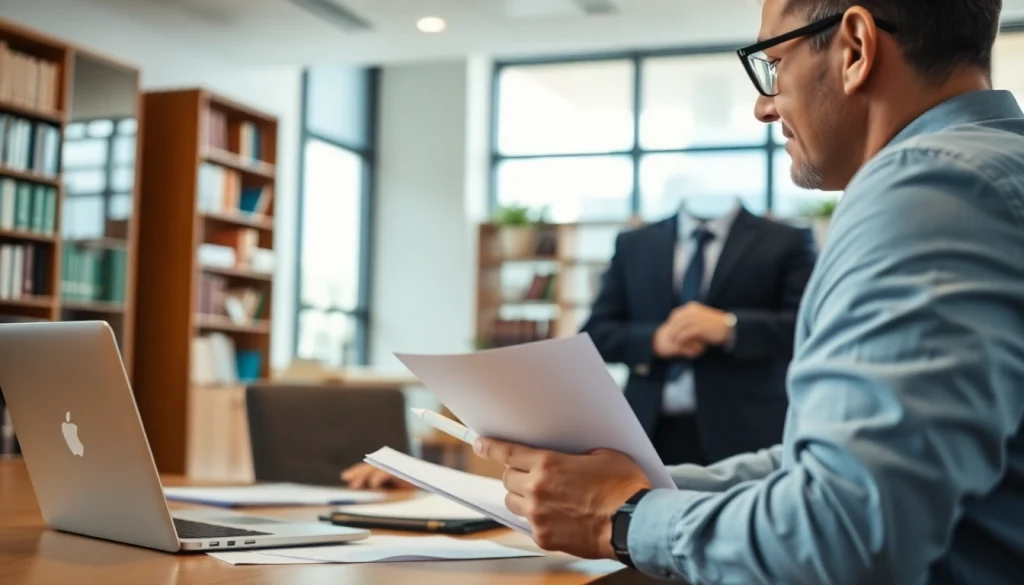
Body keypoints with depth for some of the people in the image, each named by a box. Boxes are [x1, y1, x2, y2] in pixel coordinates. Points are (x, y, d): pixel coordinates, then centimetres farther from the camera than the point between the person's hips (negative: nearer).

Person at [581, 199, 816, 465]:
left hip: (743, 432, -2)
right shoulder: (632, 244, 15)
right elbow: (595, 333, 10)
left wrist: (729, 327, -18)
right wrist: (655, 340, -9)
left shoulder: (787, 242, 6)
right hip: (652, 431, 3)